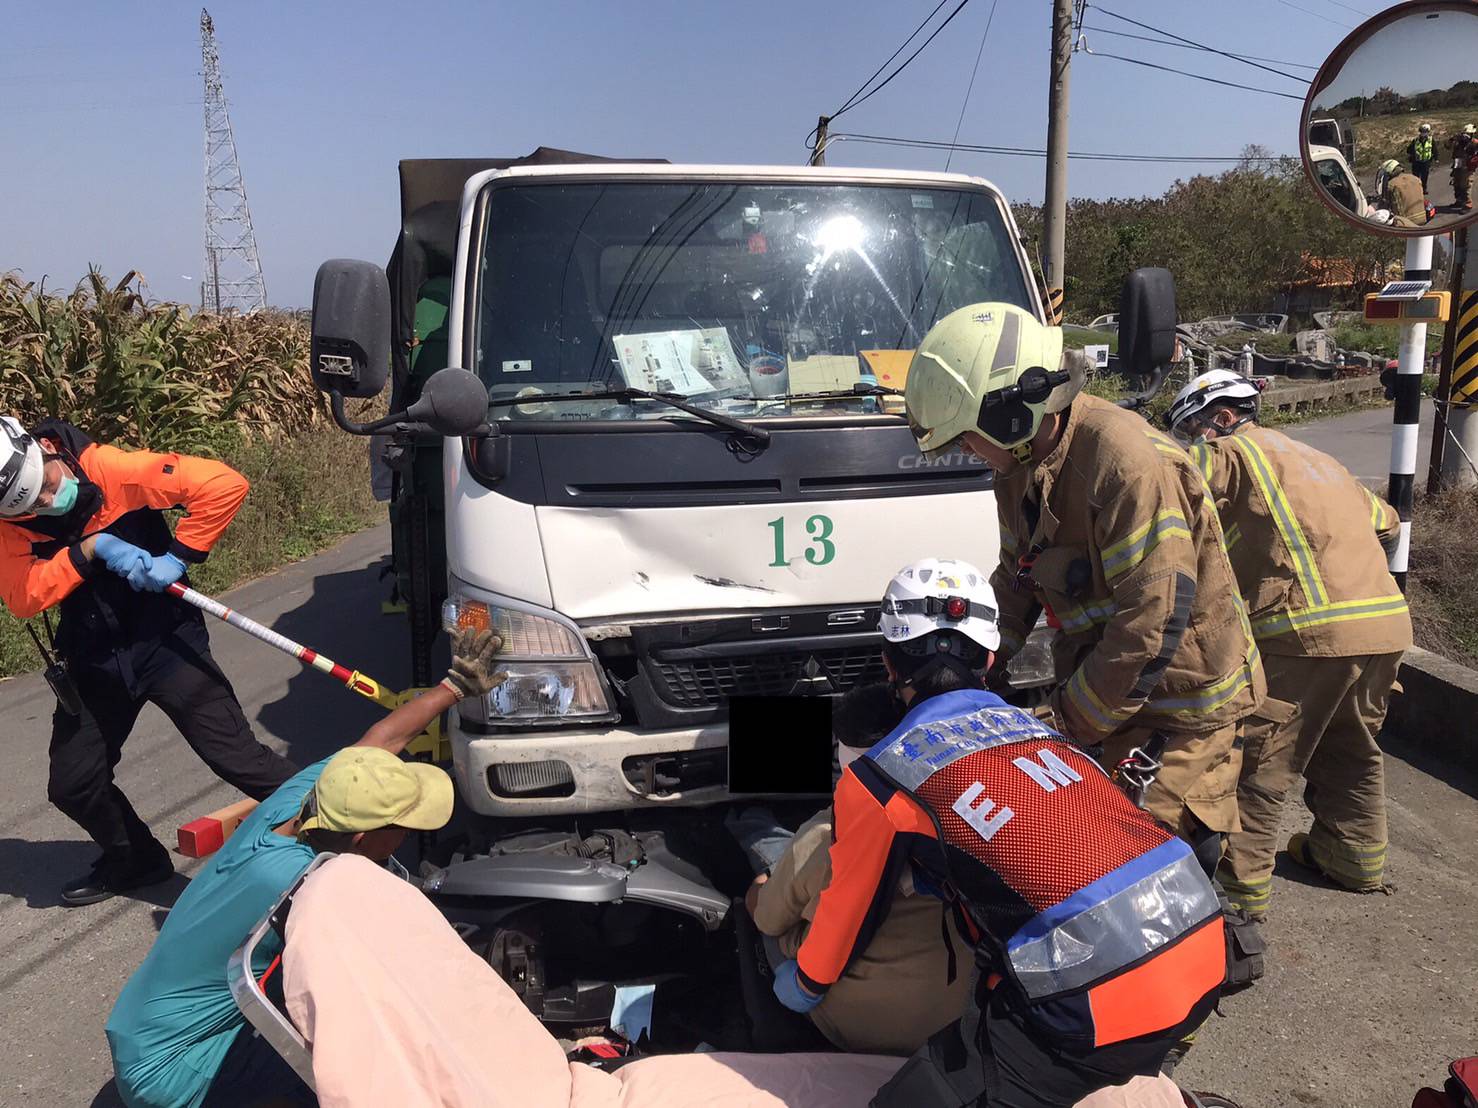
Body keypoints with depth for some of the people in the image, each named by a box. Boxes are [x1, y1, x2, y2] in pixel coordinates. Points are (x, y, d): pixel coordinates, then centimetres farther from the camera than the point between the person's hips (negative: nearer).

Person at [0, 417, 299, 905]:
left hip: (165, 641, -5)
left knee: (236, 758, -10)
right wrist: (89, 549, -27)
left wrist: (176, 557, -22)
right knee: (72, 786, 12)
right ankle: (135, 860, 39)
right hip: (94, 661, 5)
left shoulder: (111, 469, -19)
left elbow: (225, 484, -26)